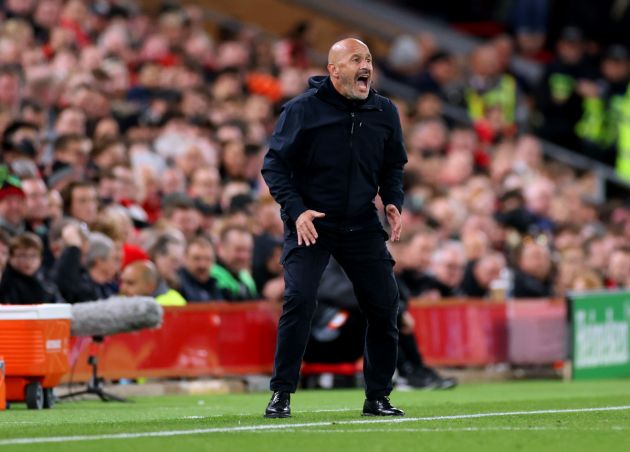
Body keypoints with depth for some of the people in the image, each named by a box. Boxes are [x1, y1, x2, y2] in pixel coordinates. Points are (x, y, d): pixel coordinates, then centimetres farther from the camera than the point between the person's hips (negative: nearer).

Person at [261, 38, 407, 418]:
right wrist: (296, 210, -18)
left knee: (385, 305, -1)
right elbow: (275, 164, -6)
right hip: (310, 224, -4)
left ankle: (378, 397, 15)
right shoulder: (303, 110, -9)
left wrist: (394, 201, 0)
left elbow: (394, 166, 18)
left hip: (363, 226, 4)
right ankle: (281, 395, -7)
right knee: (299, 300, -19)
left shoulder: (385, 112, 4)